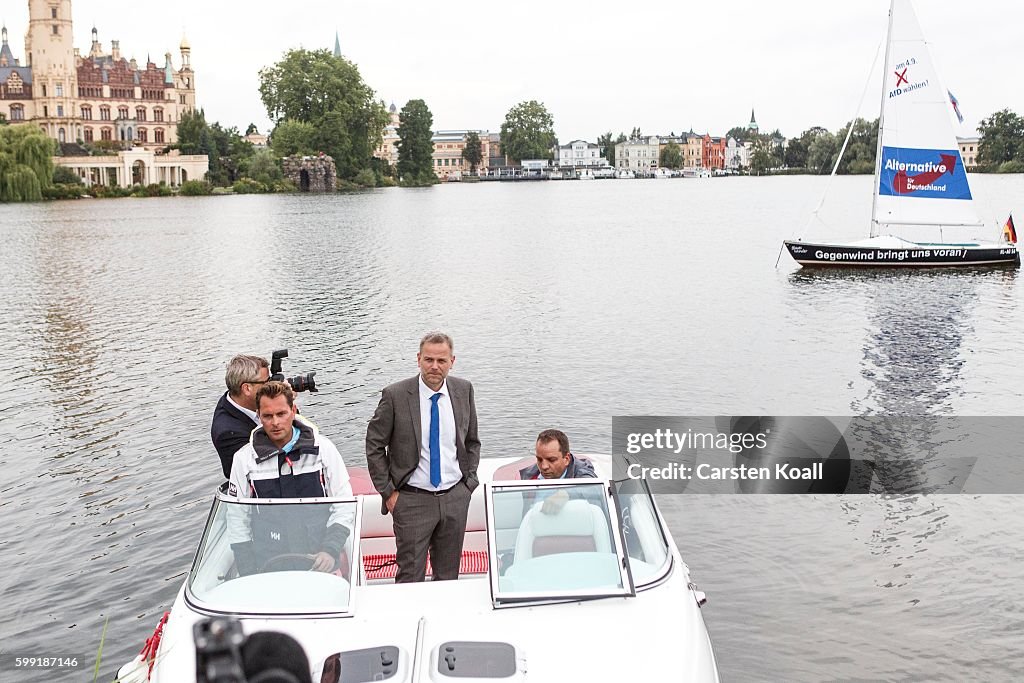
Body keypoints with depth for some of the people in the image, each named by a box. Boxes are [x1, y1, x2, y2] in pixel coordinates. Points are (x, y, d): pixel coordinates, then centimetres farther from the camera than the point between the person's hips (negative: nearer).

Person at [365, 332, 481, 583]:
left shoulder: (464, 391, 1)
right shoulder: (395, 395, -11)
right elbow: (374, 446, -3)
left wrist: (469, 482, 6)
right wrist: (388, 492, -5)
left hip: (456, 497, 4)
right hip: (412, 500, -3)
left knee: (449, 575, 13)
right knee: (410, 577, 0)